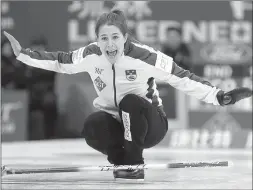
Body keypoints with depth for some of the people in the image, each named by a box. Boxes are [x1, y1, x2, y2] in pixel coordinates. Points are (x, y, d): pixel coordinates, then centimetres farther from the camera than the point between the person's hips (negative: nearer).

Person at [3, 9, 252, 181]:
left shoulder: (143, 56, -26)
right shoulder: (91, 55, -15)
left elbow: (181, 78, -23)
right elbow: (60, 61, 2)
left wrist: (220, 97, -31)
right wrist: (23, 54, -4)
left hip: (149, 124, -3)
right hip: (115, 121, 3)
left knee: (130, 101, -35)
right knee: (91, 128, -31)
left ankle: (134, 164, -18)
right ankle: (121, 159, -1)